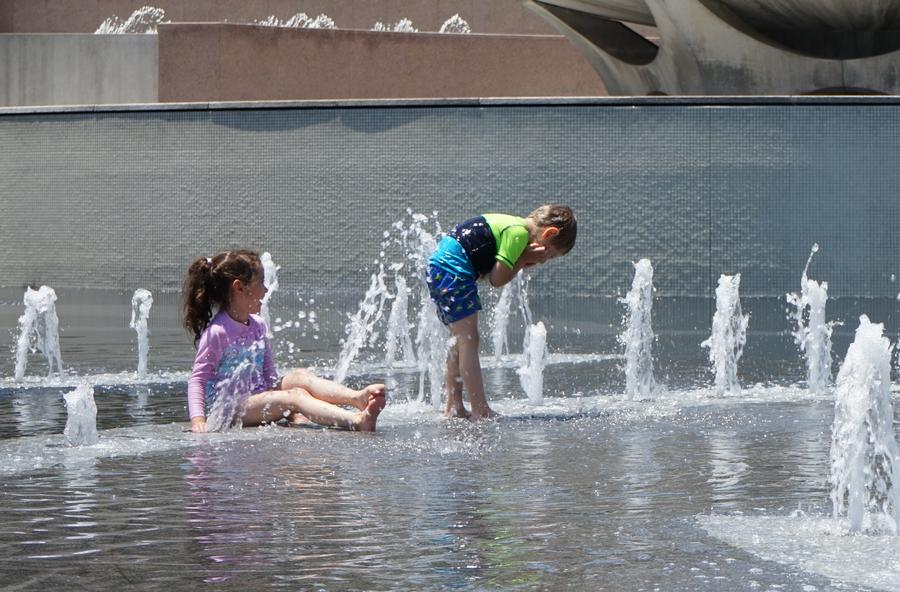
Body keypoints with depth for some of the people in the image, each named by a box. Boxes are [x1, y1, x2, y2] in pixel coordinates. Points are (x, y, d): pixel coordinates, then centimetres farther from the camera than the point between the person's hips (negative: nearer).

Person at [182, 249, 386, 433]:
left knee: (299, 377, -15)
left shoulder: (257, 325, 12)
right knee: (295, 396, -27)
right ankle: (356, 421, -46)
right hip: (229, 408, -8)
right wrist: (197, 419, -25)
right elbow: (198, 379, -14)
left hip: (258, 397, 8)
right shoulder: (217, 332, -12)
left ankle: (358, 397, -35)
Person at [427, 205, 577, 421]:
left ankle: (454, 408, 20)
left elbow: (491, 274, 12)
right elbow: (497, 279, -13)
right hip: (453, 272, -11)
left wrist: (523, 261, 1)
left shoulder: (514, 225, 17)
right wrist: (524, 259, -3)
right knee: (468, 342, -12)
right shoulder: (519, 232, -13)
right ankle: (481, 412, -14)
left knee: (460, 342, 17)